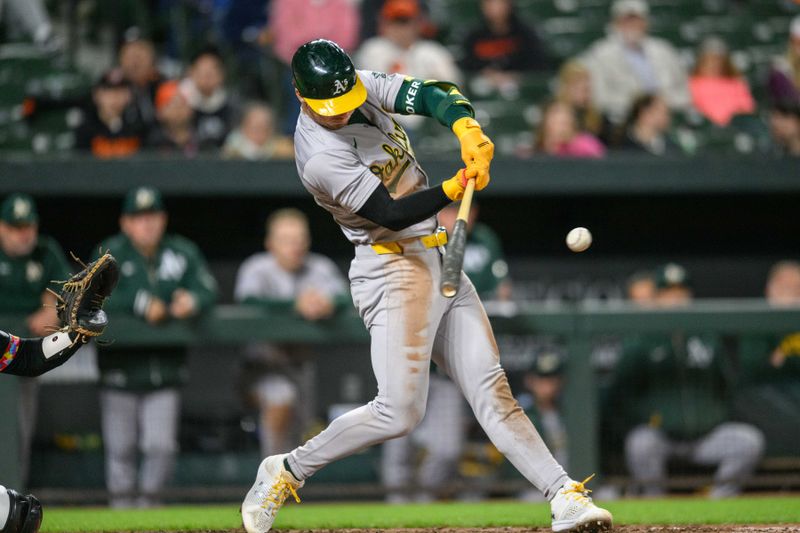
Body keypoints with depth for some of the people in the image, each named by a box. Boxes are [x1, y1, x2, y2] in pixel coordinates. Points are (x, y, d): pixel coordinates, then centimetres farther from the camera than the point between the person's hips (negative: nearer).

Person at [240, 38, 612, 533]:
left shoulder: (363, 86, 2)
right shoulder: (320, 158, -20)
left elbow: (433, 94, -6)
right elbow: (391, 214, -22)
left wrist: (467, 128, -27)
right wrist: (454, 189, -35)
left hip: (438, 260, 8)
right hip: (392, 267, -8)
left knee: (491, 389, 2)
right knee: (400, 411, -13)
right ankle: (285, 472, 3)